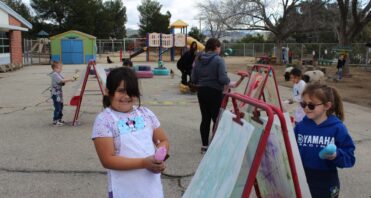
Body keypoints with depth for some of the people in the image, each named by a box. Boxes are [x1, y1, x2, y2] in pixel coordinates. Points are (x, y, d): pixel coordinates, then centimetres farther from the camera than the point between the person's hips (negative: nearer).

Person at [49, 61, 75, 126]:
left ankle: (59, 119, 28)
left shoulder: (59, 74, 13)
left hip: (59, 93, 10)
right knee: (57, 108, -7)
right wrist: (70, 79, -26)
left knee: (60, 107, 17)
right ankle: (55, 121, -2)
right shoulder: (54, 74, -16)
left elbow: (63, 82, 12)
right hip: (55, 94, -10)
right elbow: (62, 80, -27)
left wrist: (70, 79, 1)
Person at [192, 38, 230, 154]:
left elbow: (193, 79, 4)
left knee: (205, 119, 11)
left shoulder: (198, 60, 4)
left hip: (202, 91, 6)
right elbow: (223, 79, -18)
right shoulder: (218, 60, -12)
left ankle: (204, 146, 17)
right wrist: (229, 82, 2)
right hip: (215, 92, -5)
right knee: (217, 118, 3)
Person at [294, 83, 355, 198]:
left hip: (327, 184, -2)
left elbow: (349, 158, -11)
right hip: (302, 180, 2)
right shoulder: (301, 126, -4)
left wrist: (336, 156, -28)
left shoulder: (337, 128, -12)